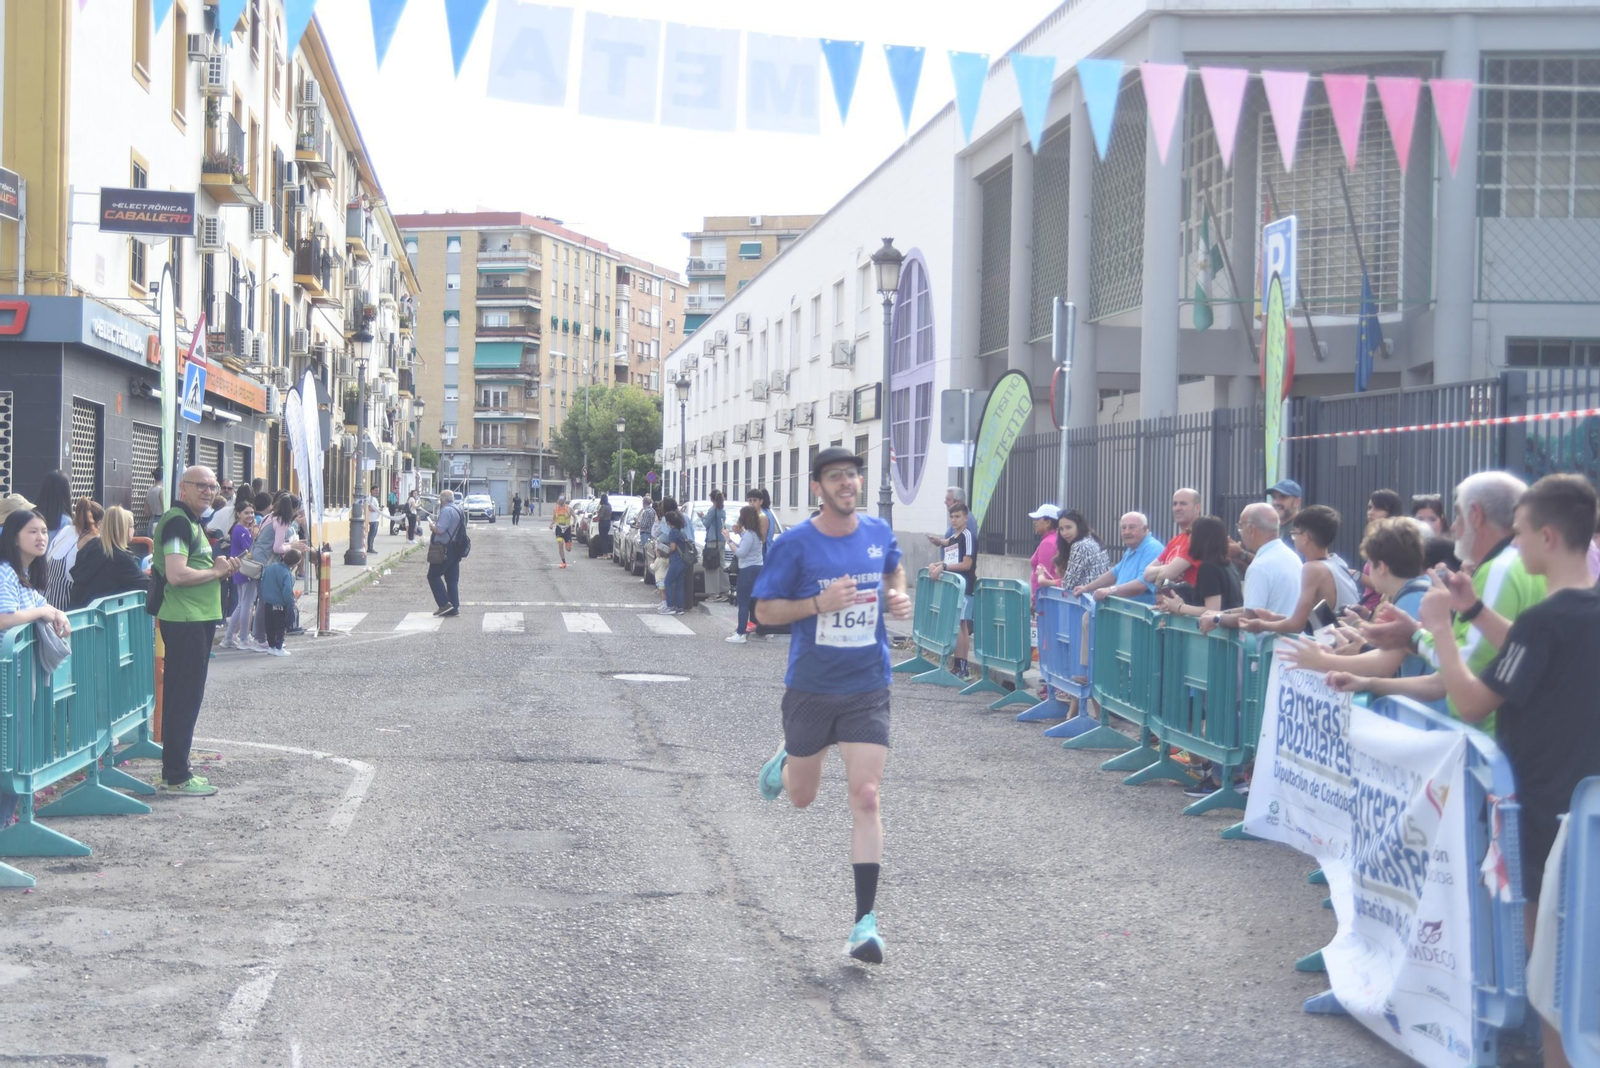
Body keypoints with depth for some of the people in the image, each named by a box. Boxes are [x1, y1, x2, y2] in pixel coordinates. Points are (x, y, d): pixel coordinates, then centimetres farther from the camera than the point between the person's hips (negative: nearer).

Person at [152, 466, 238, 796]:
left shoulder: (191, 521, 17)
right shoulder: (177, 522, -16)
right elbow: (176, 574, -26)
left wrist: (221, 568, 8)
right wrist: (216, 571, -13)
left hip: (196, 620, 11)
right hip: (185, 621, -11)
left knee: (182, 697, 15)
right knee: (185, 697, -6)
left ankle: (174, 773, 22)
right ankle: (177, 777, -1)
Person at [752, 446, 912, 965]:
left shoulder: (878, 533, 2)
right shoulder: (795, 544, -9)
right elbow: (765, 608, -5)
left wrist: (899, 598, 1)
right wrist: (819, 603, -21)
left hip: (868, 689, 1)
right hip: (810, 688, -1)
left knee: (866, 797, -9)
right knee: (801, 796, 15)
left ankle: (866, 919, -6)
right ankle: (785, 761, 53)